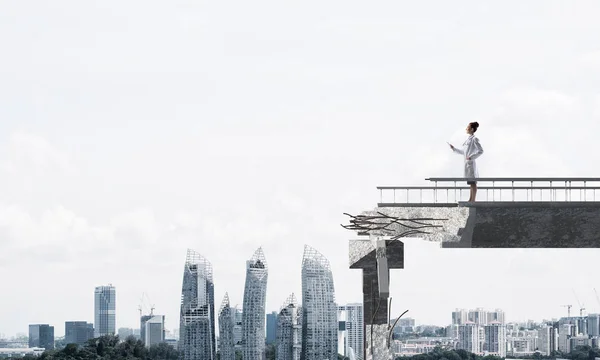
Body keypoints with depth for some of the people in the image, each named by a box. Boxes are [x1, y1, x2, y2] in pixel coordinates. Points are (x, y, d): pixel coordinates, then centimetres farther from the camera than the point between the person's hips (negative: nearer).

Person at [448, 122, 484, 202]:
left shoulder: (474, 139, -9)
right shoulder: (468, 139, 16)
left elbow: (481, 151, -15)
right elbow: (463, 152, 23)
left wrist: (471, 157, -19)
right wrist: (454, 149, 17)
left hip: (471, 162, -9)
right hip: (467, 163, 9)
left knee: (473, 182, -6)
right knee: (471, 183, 11)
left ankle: (473, 200, -5)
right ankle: (471, 199, 15)